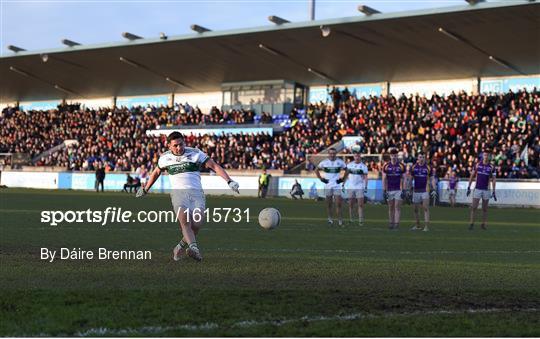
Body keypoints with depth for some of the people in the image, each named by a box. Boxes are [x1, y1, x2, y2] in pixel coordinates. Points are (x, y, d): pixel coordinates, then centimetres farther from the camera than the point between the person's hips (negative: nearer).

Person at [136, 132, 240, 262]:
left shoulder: (196, 153, 4)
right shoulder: (165, 158, 12)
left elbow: (215, 166, 1)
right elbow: (156, 172, 31)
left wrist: (229, 181, -11)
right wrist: (145, 189, 42)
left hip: (196, 192, 0)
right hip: (178, 192, 0)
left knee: (196, 225, -18)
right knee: (185, 220, -27)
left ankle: (181, 247, 5)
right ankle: (194, 248, -45)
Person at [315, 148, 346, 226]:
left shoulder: (340, 162, 0)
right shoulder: (324, 162, 1)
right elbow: (316, 170, 14)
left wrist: (342, 179, 3)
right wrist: (321, 179, 5)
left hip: (337, 185, -1)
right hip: (327, 186, 1)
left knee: (338, 204, -9)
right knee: (329, 204, 8)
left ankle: (340, 220, -7)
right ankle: (330, 219, 20)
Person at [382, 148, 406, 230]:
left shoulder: (401, 166, 1)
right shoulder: (386, 166, 3)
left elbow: (403, 179, 3)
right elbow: (384, 179, 5)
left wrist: (403, 190, -4)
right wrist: (384, 190, -2)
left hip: (398, 190, -1)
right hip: (389, 190, 1)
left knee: (397, 207, -6)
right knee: (390, 207, 7)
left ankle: (396, 223, -9)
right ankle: (391, 223, 13)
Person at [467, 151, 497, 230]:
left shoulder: (491, 167, 1)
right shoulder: (478, 165, 2)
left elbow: (493, 180, 3)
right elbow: (472, 176, 8)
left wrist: (493, 191, -2)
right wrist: (469, 187, 3)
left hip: (486, 190, 0)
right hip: (477, 189, 0)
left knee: (485, 208, 6)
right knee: (473, 207, -6)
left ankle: (483, 224, 15)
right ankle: (472, 223, -3)